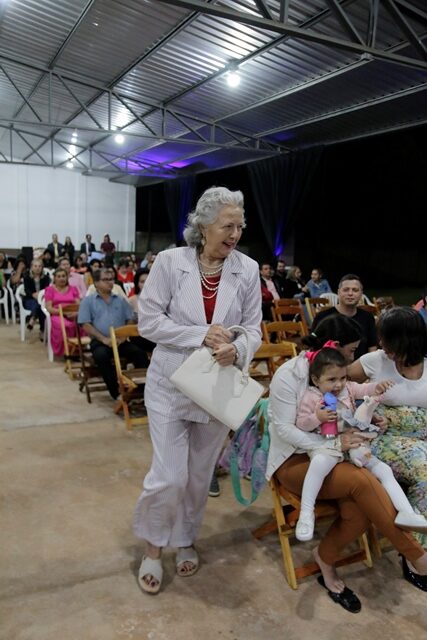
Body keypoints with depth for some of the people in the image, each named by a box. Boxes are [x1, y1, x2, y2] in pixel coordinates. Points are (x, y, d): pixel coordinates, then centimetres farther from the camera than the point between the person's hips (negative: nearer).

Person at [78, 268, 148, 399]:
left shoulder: (121, 300, 20)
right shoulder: (88, 301, 9)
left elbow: (130, 321, 14)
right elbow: (86, 325, 0)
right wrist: (104, 339, -13)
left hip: (121, 341, 3)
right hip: (100, 341, -3)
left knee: (140, 353, -24)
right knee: (101, 356, -35)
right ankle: (117, 391, -26)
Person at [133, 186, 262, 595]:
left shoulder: (248, 269, -5)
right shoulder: (170, 261, -10)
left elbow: (253, 330, -1)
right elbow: (148, 321, -10)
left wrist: (235, 350, -23)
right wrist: (201, 335, -22)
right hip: (171, 384, -2)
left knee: (200, 475, 17)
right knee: (169, 476, -2)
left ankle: (185, 539, 43)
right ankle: (153, 547, 28)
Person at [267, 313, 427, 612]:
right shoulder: (289, 375, -14)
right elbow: (284, 429, -18)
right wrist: (334, 443, -26)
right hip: (294, 461, -6)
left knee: (360, 510, -24)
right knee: (363, 481, -30)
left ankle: (325, 559, 3)